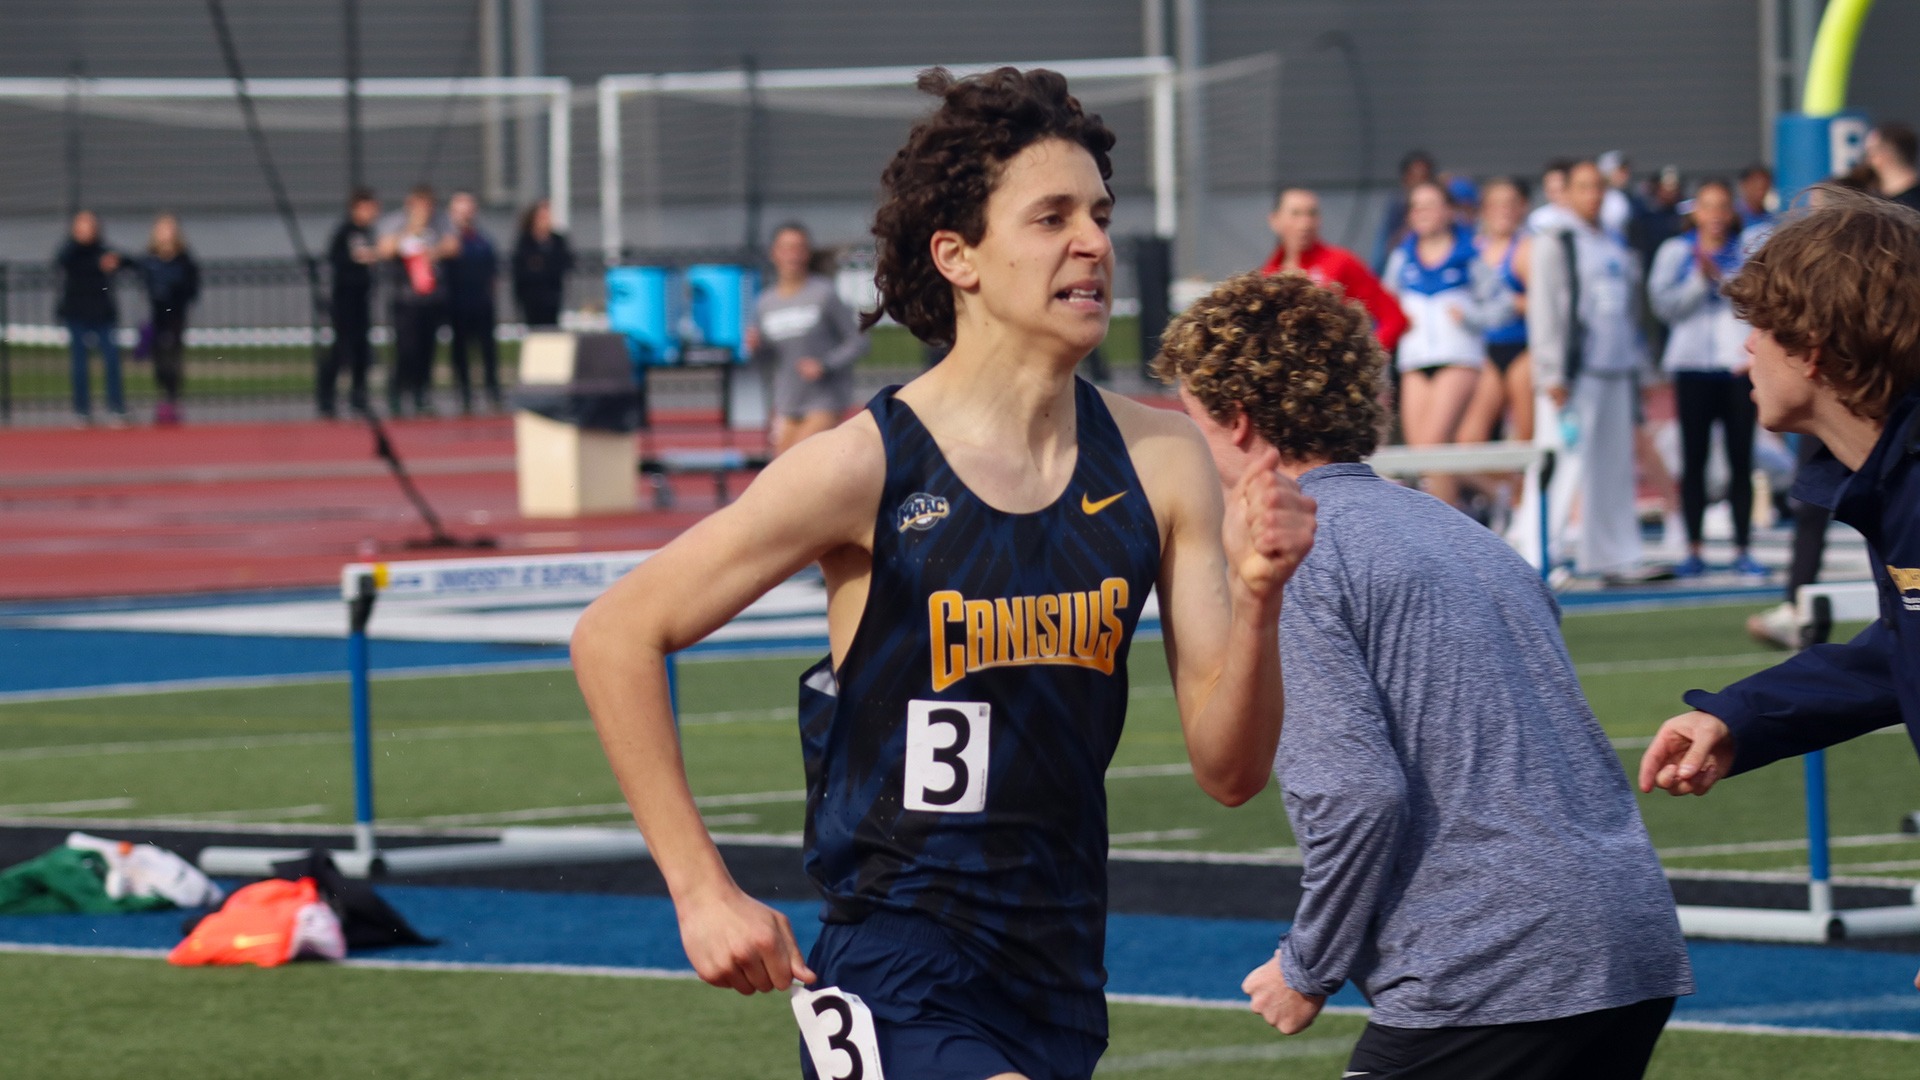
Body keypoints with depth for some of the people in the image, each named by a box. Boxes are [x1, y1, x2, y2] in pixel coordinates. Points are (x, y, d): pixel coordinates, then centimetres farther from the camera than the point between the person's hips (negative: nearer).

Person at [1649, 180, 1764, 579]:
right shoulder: (1675, 252, 7)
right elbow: (1665, 303, -2)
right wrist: (1701, 280, -13)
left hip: (1738, 366, 0)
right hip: (1693, 368, 0)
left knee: (1741, 459, 0)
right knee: (1694, 459, 0)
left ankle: (1742, 549, 4)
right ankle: (1693, 550, 4)